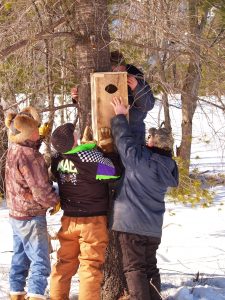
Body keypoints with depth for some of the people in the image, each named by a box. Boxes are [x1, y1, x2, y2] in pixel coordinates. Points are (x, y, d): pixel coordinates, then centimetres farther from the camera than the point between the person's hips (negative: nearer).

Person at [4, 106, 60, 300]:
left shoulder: (14, 150, 5)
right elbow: (41, 191, -22)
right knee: (40, 262, -7)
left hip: (17, 215, 9)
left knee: (20, 259, 16)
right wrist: (56, 200, -6)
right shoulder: (28, 155, -22)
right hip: (32, 217, -9)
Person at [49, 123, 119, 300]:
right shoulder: (89, 156, -23)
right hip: (93, 219, -5)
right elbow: (115, 171, -17)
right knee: (91, 264, 1)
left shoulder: (57, 159, -5)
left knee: (65, 262, 16)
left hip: (68, 218, 6)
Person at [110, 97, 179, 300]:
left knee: (135, 268, -3)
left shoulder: (140, 159, -18)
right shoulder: (168, 167, 2)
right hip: (154, 227, 6)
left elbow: (124, 140, -8)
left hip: (131, 223, -6)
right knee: (150, 267, 16)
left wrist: (120, 116, 8)